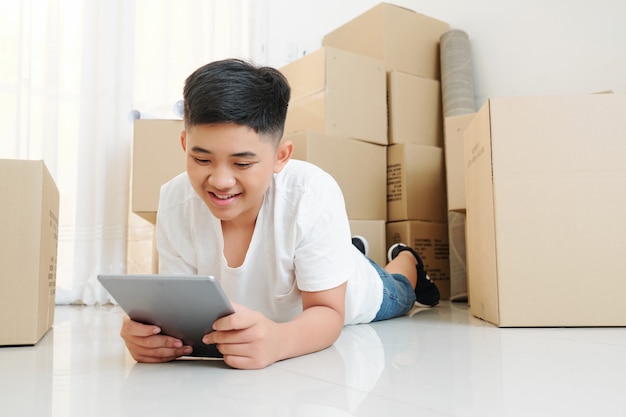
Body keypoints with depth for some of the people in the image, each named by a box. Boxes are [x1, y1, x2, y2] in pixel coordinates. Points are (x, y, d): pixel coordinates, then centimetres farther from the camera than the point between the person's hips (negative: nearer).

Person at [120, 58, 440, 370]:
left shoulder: (312, 195, -43)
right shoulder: (174, 203, -34)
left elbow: (327, 310, -38)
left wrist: (277, 341, -62)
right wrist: (154, 325, -53)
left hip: (349, 303, -3)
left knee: (399, 297, 31)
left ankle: (406, 261, 64)